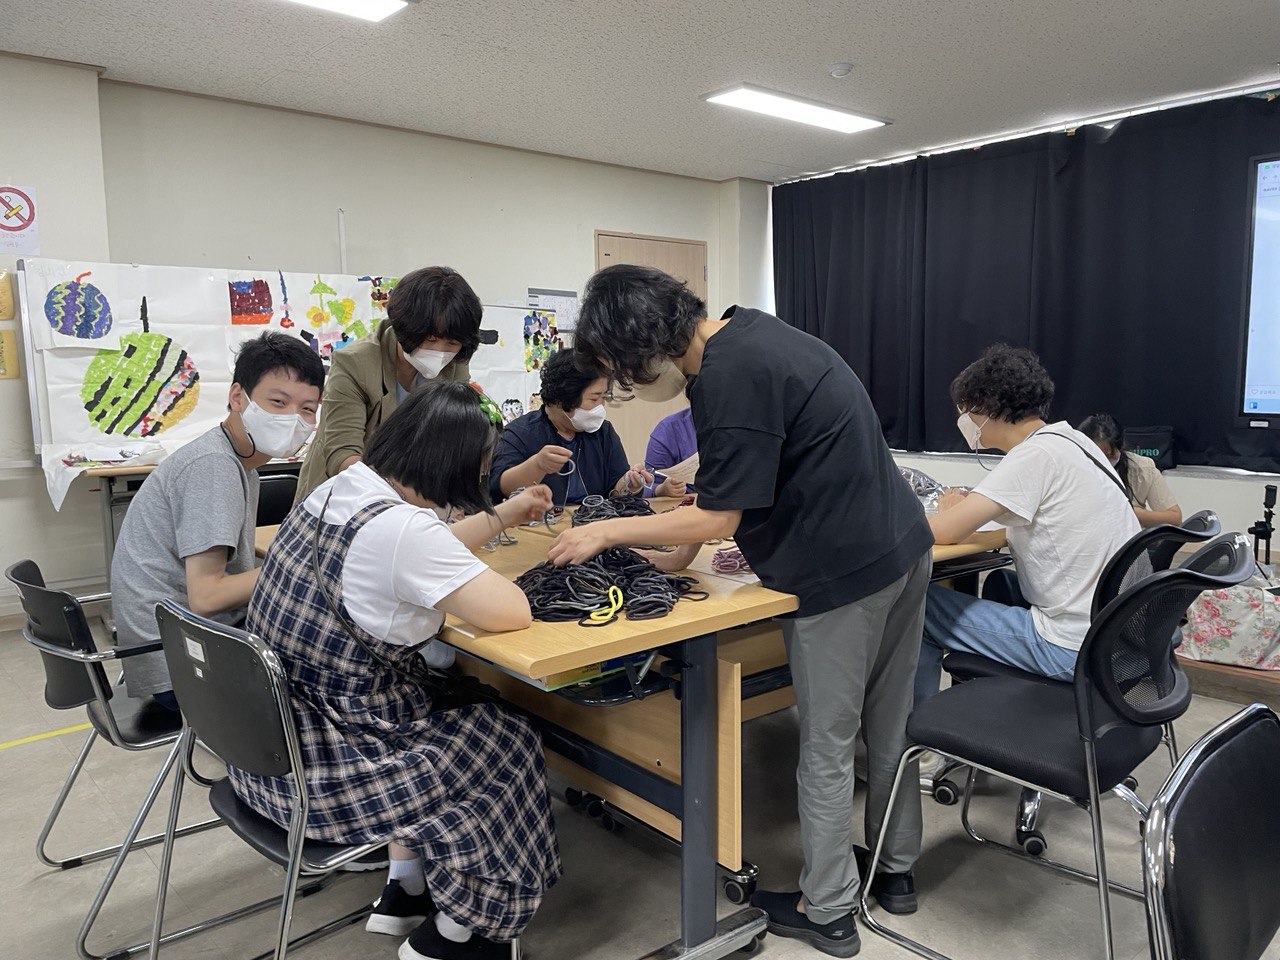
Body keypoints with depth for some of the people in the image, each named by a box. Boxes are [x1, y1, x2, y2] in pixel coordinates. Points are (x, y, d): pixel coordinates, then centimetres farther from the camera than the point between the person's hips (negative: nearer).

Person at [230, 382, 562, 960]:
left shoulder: (337, 489, 1)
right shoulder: (399, 528, -28)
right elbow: (513, 613, -23)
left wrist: (508, 515, 26)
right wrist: (462, 586, -3)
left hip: (267, 739, 9)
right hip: (314, 772, -9)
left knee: (438, 714, 27)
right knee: (507, 744, 10)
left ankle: (403, 894, 35)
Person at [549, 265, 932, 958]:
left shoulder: (728, 376, -22)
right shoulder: (750, 331, 8)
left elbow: (718, 517, -18)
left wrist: (606, 531, -10)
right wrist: (688, 542, 12)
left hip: (844, 573, -10)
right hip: (900, 545, 10)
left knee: (826, 744, 6)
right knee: (890, 724, 21)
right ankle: (896, 871, 39)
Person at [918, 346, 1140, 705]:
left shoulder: (1035, 455, -17)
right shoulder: (1071, 439, 9)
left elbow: (943, 532, -22)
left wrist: (949, 510, 1)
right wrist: (969, 506, 8)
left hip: (1073, 649, -9)